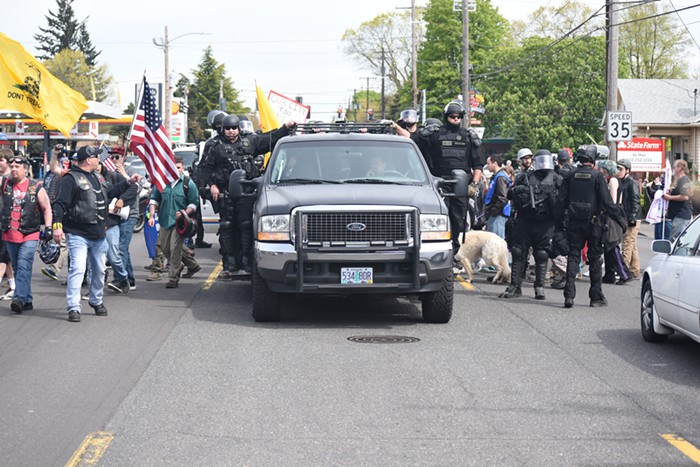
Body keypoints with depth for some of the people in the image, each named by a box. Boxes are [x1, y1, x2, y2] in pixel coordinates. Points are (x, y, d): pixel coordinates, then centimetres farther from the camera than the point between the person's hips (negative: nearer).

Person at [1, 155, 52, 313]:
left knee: (23, 266, -18)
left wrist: (48, 228, -4)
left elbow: (47, 208, 3)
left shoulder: (36, 188, 0)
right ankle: (27, 301, 18)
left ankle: (19, 298, -26)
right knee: (18, 268, 10)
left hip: (29, 235, -4)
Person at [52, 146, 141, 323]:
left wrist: (129, 182, 28)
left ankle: (96, 301, 34)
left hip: (98, 234, 8)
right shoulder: (72, 179, -12)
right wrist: (57, 225, -26)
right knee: (77, 269, -15)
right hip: (78, 234, -8)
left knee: (99, 270, 16)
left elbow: (109, 193, 30)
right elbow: (60, 204, -17)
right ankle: (73, 308, -12)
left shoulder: (97, 177, 14)